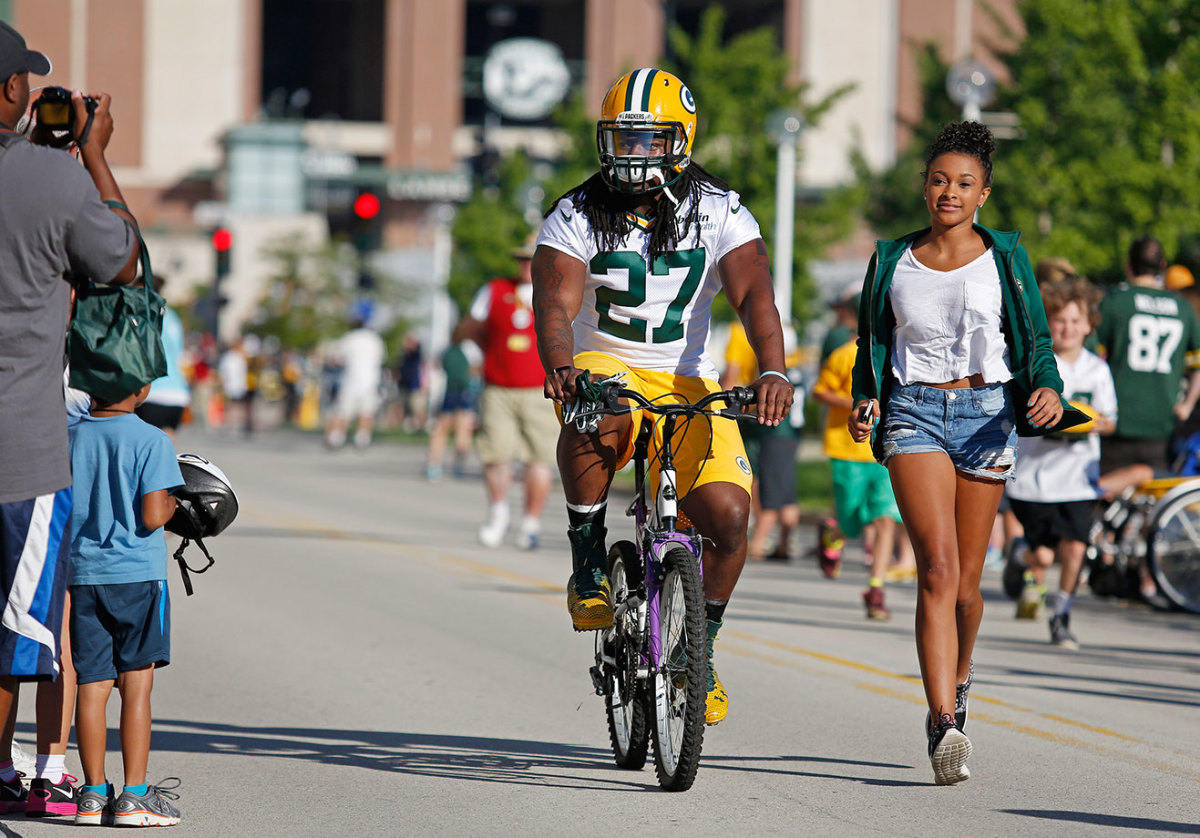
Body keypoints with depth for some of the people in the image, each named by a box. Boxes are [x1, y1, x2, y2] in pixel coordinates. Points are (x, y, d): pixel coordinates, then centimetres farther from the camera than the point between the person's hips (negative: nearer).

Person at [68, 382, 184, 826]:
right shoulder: (152, 441, -8)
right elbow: (151, 517, -14)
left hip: (82, 573, 3)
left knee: (91, 686, 6)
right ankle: (134, 796, 1)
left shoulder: (70, 438, 3)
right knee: (136, 686, 2)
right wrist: (171, 504, 6)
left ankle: (93, 794, 7)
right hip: (137, 573, -3)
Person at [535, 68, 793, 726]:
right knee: (598, 420, -40)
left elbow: (753, 294, -17)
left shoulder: (718, 213, -4)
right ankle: (587, 563, -18)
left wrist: (771, 371, -36)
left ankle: (700, 644, 7)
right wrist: (559, 368, -40)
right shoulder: (576, 216, -5)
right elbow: (556, 305, -18)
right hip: (602, 369, -1)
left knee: (728, 512, -19)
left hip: (687, 382, 1)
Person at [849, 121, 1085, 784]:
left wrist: (1048, 389, -14)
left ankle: (956, 679, 40)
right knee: (938, 564, -19)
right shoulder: (892, 262, 9)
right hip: (915, 413, -1)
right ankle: (945, 727, -27)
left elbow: (1036, 339, 6)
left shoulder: (1005, 259, 6)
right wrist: (865, 402, -2)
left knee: (965, 580, 8)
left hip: (987, 413, 1)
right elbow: (871, 345, 16)